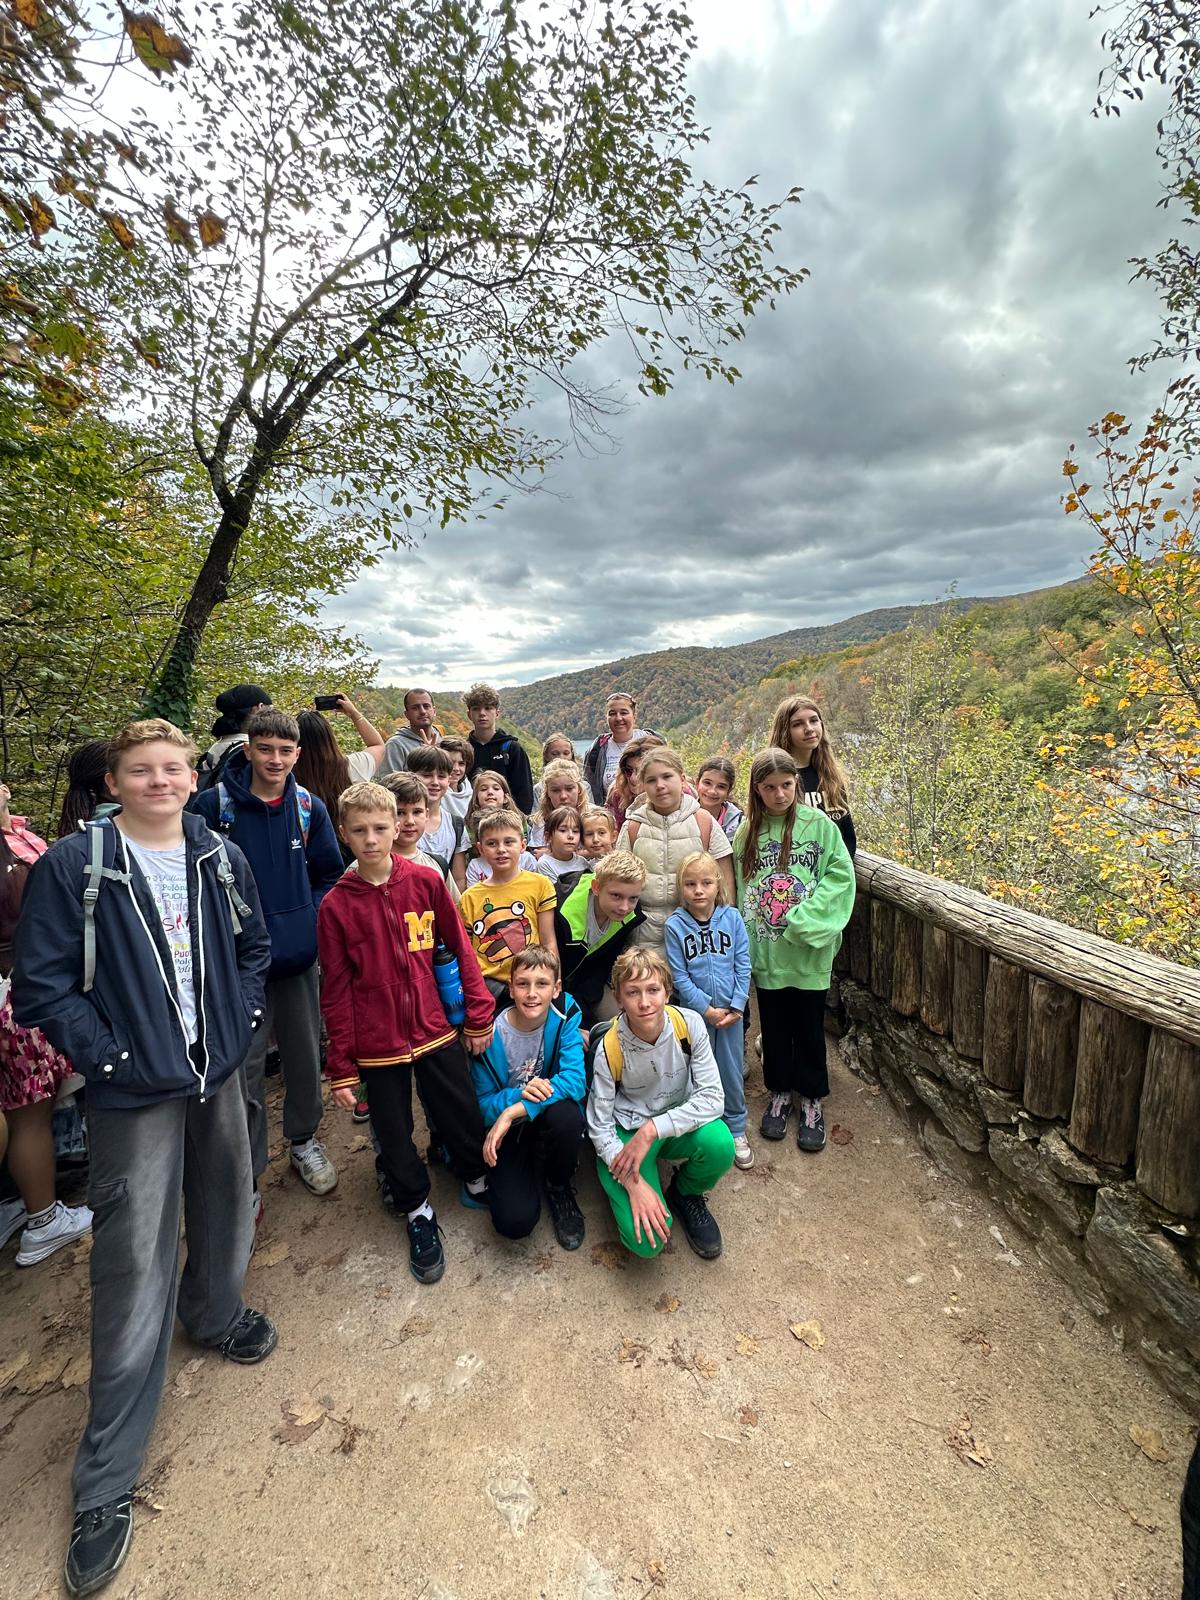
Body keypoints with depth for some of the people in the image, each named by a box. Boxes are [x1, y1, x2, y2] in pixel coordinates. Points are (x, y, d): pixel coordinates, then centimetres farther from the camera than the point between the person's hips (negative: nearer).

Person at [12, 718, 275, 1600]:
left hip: (219, 1070, 4)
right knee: (133, 1270, 2)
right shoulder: (72, 864, -11)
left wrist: (242, 1022, 2)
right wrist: (111, 1056, -15)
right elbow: (39, 987, -10)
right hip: (136, 1088, -4)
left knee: (226, 1205, 21)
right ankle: (107, 1482, 22)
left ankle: (216, 1314, 52)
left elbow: (255, 947, 11)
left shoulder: (222, 857, 1)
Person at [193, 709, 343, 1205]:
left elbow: (330, 875, 8)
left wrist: (312, 923, -2)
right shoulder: (214, 803, -10)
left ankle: (303, 1140, 40)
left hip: (299, 955, 3)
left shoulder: (309, 807, -1)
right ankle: (246, 1174, 26)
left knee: (305, 1056, 16)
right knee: (244, 1068, 6)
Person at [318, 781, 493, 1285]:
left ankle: (478, 1178, 43)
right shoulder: (335, 905, -8)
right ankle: (418, 1211, 40)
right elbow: (336, 992, -3)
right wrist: (341, 1067, -1)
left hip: (435, 1030, 0)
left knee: (463, 1117, 12)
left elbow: (460, 949, -1)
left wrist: (479, 1015, 0)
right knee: (394, 1136, 14)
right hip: (377, 1045, 0)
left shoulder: (426, 881, -8)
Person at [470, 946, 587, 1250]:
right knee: (514, 1221, -20)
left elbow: (575, 1080, -27)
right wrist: (519, 1094, -32)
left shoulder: (565, 1016, -17)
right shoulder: (491, 1034, -18)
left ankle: (559, 1186, -2)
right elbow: (482, 1105, -10)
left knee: (565, 1113, -35)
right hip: (508, 1133, -1)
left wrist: (513, 1112, -32)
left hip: (551, 1121, 1)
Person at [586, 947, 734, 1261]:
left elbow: (712, 1097, -21)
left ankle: (686, 1193, 4)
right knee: (646, 1240, -21)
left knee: (719, 1144, -31)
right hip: (627, 1132, -2)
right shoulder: (609, 1048, -22)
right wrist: (634, 1184, -24)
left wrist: (652, 1129, -28)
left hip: (679, 1123, 2)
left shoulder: (689, 1025, -20)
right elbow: (599, 1126, -14)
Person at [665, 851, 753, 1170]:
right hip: (695, 1011, -1)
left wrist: (736, 1007, -10)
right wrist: (707, 1009, -13)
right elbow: (679, 976, -10)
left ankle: (736, 1130, 31)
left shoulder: (732, 918, -6)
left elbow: (743, 966, -4)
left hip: (731, 1011, 1)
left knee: (732, 1072, 12)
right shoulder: (675, 925, -11)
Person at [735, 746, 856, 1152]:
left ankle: (812, 1101, 31)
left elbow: (841, 876, -11)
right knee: (774, 1027, 16)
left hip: (808, 953, -2)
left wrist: (803, 921, -19)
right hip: (765, 952, 2)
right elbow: (739, 889, 4)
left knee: (809, 1027, 12)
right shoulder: (747, 832, 1)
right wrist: (744, 942, -2)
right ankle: (780, 1092, 36)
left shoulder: (819, 825, -7)